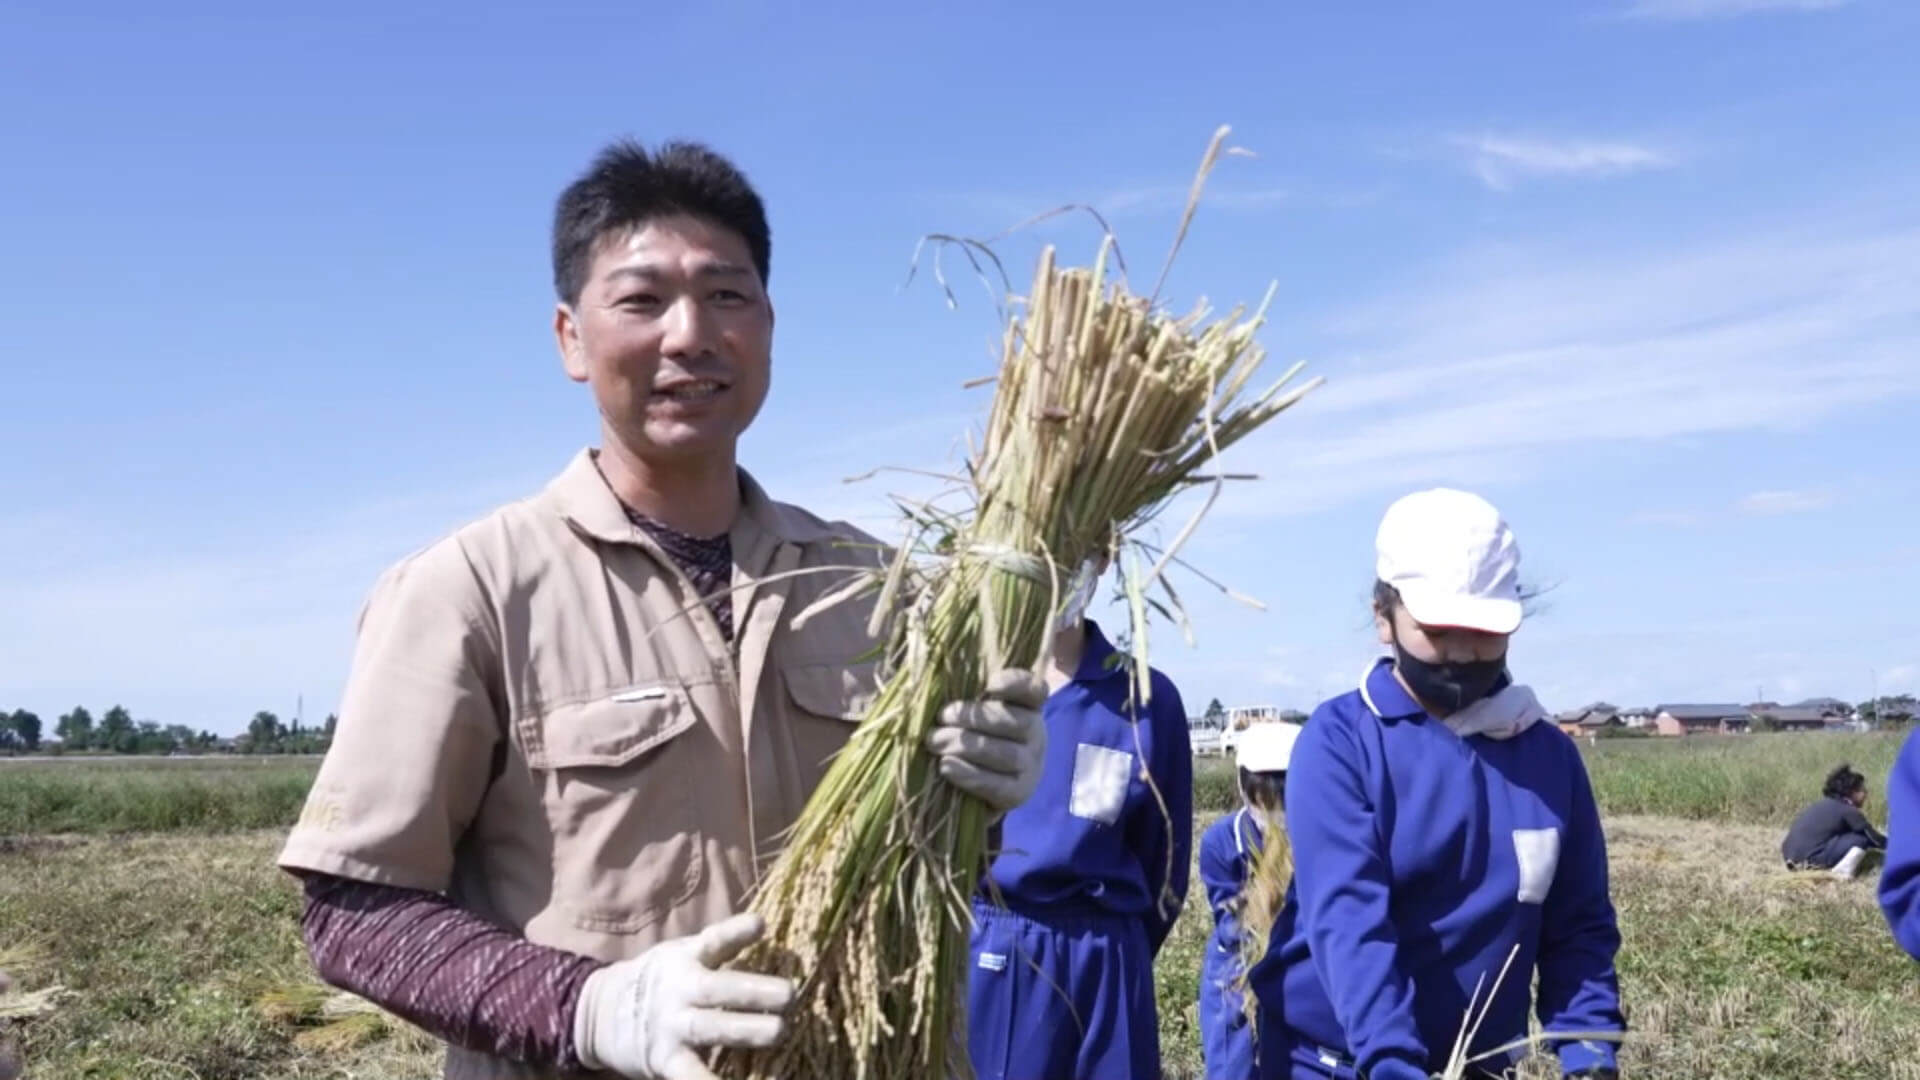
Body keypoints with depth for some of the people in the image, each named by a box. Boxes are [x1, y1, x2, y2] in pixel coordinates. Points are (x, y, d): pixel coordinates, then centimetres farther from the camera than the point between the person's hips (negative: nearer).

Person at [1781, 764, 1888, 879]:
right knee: (1864, 837, 1)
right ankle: (1844, 870, -12)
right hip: (1811, 859, -8)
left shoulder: (1826, 804, 23)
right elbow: (1874, 837, 6)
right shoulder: (1848, 810, -1)